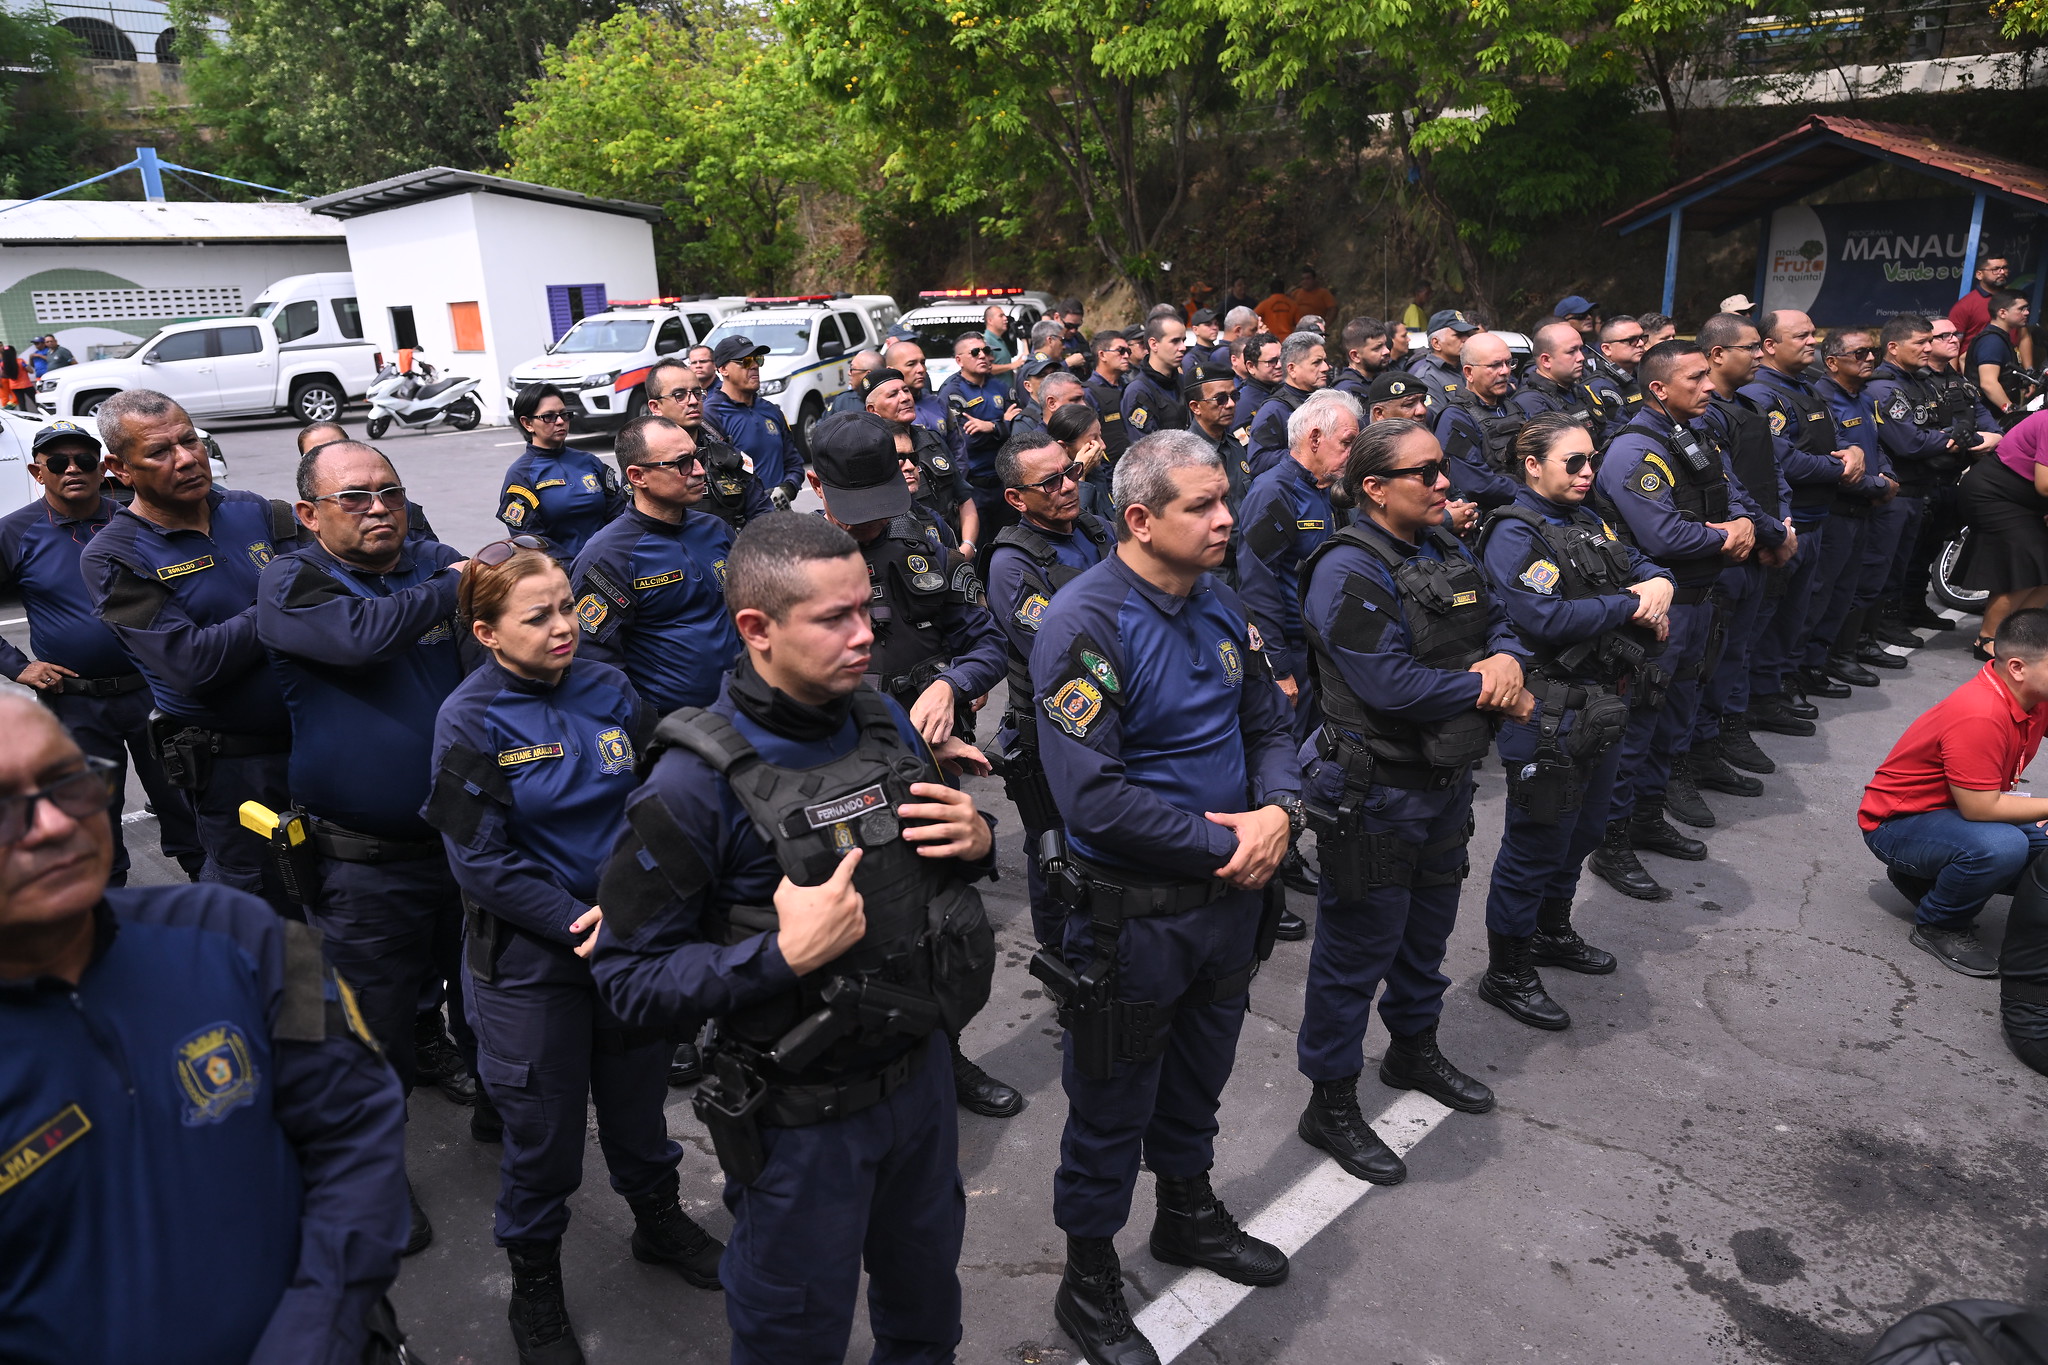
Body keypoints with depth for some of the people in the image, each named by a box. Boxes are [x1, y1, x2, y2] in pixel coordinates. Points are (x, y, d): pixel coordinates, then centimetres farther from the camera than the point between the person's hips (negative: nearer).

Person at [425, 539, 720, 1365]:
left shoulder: (608, 690, -3)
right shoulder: (470, 720, -14)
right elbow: (481, 862, -15)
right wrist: (578, 922, -20)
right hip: (529, 962, -4)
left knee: (638, 1097, 21)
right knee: (543, 1130, 11)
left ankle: (659, 1221, 48)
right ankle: (534, 1289, 36)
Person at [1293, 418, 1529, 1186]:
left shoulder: (1444, 549, 8)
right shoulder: (1350, 572, -21)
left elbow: (1498, 626, 14)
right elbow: (1393, 686, -29)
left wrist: (1506, 660, -11)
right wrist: (1489, 691, -15)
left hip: (1445, 784, 9)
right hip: (1376, 796, -9)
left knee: (1427, 930, 24)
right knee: (1358, 948, 2)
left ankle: (1413, 1049, 47)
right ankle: (1330, 1104, 17)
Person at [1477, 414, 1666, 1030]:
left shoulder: (1588, 521, 12)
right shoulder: (1513, 534, -17)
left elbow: (1641, 563, 18)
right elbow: (1545, 619, -27)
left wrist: (1659, 584, -6)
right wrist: (1631, 606, -17)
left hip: (1602, 706, 9)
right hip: (1549, 717, -9)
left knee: (1583, 830, 23)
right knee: (1536, 841, 1)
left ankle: (1552, 931, 44)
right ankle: (1506, 974, 15)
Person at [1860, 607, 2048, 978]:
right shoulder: (1980, 717, -30)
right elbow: (1980, 808, -27)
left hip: (1956, 810, 9)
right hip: (1896, 823, -9)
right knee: (2001, 847, -34)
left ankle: (1931, 877, 13)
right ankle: (1939, 926, -6)